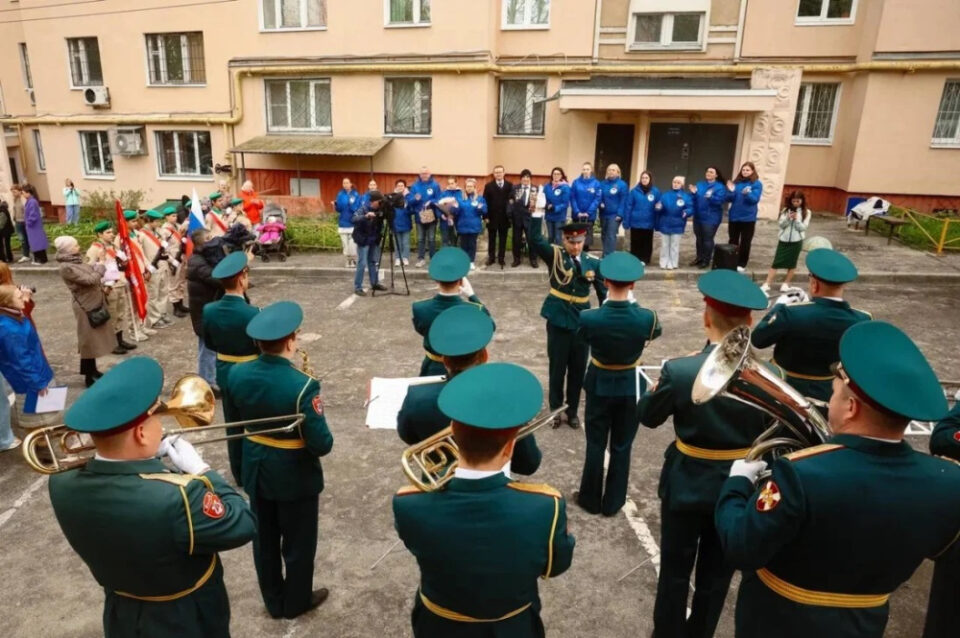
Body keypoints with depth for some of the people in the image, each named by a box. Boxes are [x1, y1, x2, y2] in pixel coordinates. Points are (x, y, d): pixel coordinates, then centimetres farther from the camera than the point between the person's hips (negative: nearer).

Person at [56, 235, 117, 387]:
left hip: (94, 303, 9)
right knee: (89, 340, -1)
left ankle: (92, 370, 32)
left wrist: (97, 267, -6)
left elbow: (91, 273, 13)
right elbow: (89, 280, -22)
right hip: (86, 306, -9)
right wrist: (100, 268, -7)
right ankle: (89, 376, 9)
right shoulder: (66, 267, -20)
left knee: (95, 338, 18)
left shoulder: (75, 261, 7)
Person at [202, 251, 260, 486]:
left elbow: (209, 344, 5)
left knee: (233, 427, 18)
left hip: (225, 375, 5)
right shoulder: (252, 313, -25)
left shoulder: (209, 310, -8)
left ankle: (239, 474, 32)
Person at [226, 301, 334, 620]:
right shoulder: (302, 385, -30)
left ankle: (274, 601, 41)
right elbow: (322, 445, -25)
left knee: (264, 540, 22)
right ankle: (296, 601, 38)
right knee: (298, 543, 18)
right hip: (295, 476, -5)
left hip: (256, 470, 6)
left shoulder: (236, 374, -12)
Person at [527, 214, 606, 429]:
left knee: (578, 369, 12)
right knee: (557, 368, 10)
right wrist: (538, 213, -33)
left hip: (582, 323, 2)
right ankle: (556, 409, 27)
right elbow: (534, 240, -23)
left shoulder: (593, 262, -3)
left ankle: (572, 411, 28)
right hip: (558, 321, -2)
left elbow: (603, 292, 5)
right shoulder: (555, 255, -7)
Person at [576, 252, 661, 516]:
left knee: (595, 444, 15)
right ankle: (612, 502, 28)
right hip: (631, 387, 1)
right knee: (622, 447, 15)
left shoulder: (588, 318, -23)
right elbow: (657, 332, 5)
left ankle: (591, 499, 30)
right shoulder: (646, 318, -20)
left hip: (600, 386, 0)